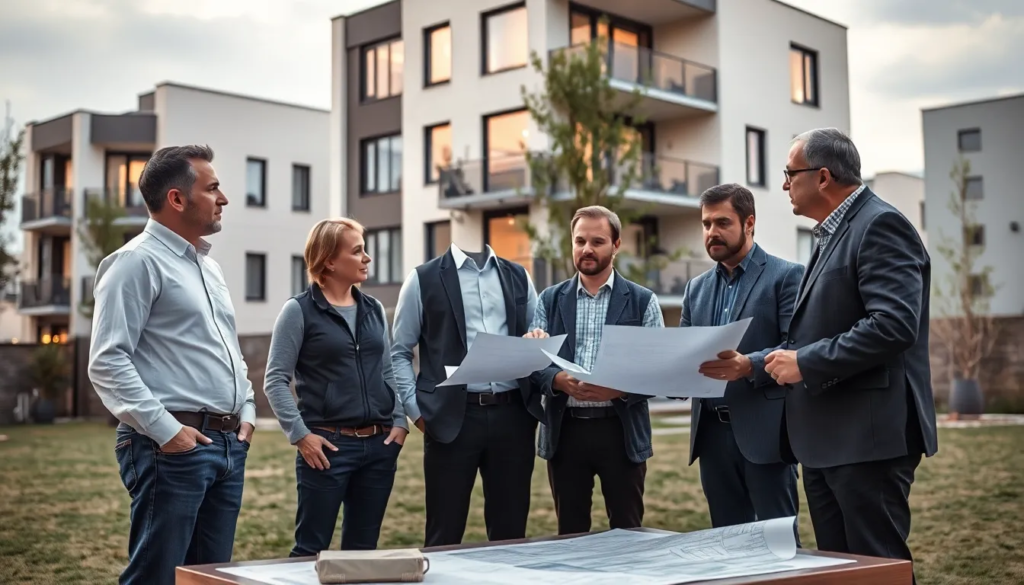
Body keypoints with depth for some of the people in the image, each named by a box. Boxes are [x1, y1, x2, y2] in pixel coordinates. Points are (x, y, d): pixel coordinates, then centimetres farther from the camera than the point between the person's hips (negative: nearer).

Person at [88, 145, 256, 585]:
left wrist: (246, 412, 14)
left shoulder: (208, 265, 19)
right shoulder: (138, 261, -8)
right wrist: (164, 429, -19)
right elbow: (107, 362, -15)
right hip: (172, 448, -8)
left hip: (228, 444, 9)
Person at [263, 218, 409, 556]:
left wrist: (399, 422, 4)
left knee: (363, 550, 13)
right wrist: (300, 435, -13)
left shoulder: (374, 310, 12)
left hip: (379, 445, 5)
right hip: (328, 446, -5)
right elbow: (276, 380, -7)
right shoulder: (299, 310, -5)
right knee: (312, 550, 2)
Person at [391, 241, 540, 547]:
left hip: (512, 414, 3)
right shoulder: (424, 279, 2)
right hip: (452, 417, -3)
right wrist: (417, 411, -6)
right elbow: (399, 353, 3)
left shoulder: (518, 276, 12)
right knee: (445, 533, 4)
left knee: (511, 531, 10)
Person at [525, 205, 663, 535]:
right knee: (570, 533, 9)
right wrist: (559, 380, -16)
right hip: (565, 430, 2)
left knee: (627, 531, 5)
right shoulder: (551, 300, 10)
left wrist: (620, 389, -19)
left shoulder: (641, 301, 4)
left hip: (620, 430, -2)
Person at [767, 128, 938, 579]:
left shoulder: (880, 225, -12)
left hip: (868, 436, -10)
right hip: (826, 438, 10)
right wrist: (787, 358, 7)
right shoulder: (835, 233, 18)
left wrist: (805, 362, -19)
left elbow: (894, 324, -24)